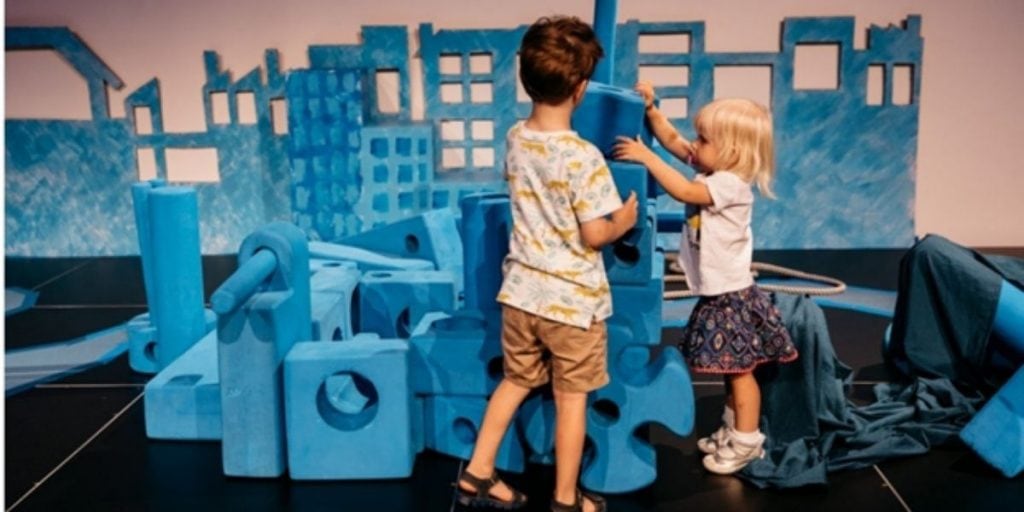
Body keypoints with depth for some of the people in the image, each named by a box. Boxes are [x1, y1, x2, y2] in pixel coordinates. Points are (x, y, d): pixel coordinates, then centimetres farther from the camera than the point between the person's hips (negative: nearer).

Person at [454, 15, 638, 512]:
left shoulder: (515, 138, -1)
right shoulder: (583, 157, -22)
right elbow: (594, 235, -17)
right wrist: (624, 222, 1)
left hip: (521, 290, 6)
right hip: (572, 299, -5)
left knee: (516, 381, 22)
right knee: (571, 399, 10)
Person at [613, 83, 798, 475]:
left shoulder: (730, 185, -22)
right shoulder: (712, 170, 5)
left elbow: (683, 191, -32)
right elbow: (672, 140, 8)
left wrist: (646, 157, -30)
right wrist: (651, 109, -4)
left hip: (731, 295, -9)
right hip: (717, 293, 9)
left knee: (739, 370, 1)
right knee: (731, 369, 18)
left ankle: (746, 442, 11)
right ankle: (733, 429, 30)